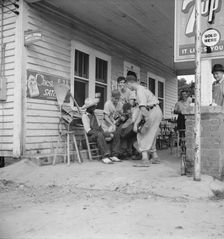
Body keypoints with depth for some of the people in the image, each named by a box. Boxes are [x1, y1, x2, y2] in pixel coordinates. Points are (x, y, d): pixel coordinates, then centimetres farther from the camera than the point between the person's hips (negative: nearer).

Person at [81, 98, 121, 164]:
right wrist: (101, 133, -22)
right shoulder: (85, 116, -9)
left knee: (112, 135, -13)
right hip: (90, 136, -8)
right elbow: (88, 130, -17)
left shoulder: (93, 114, 15)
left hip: (98, 133, 8)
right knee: (100, 135, -37)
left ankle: (111, 155, -18)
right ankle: (105, 156, -38)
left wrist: (103, 133, -1)